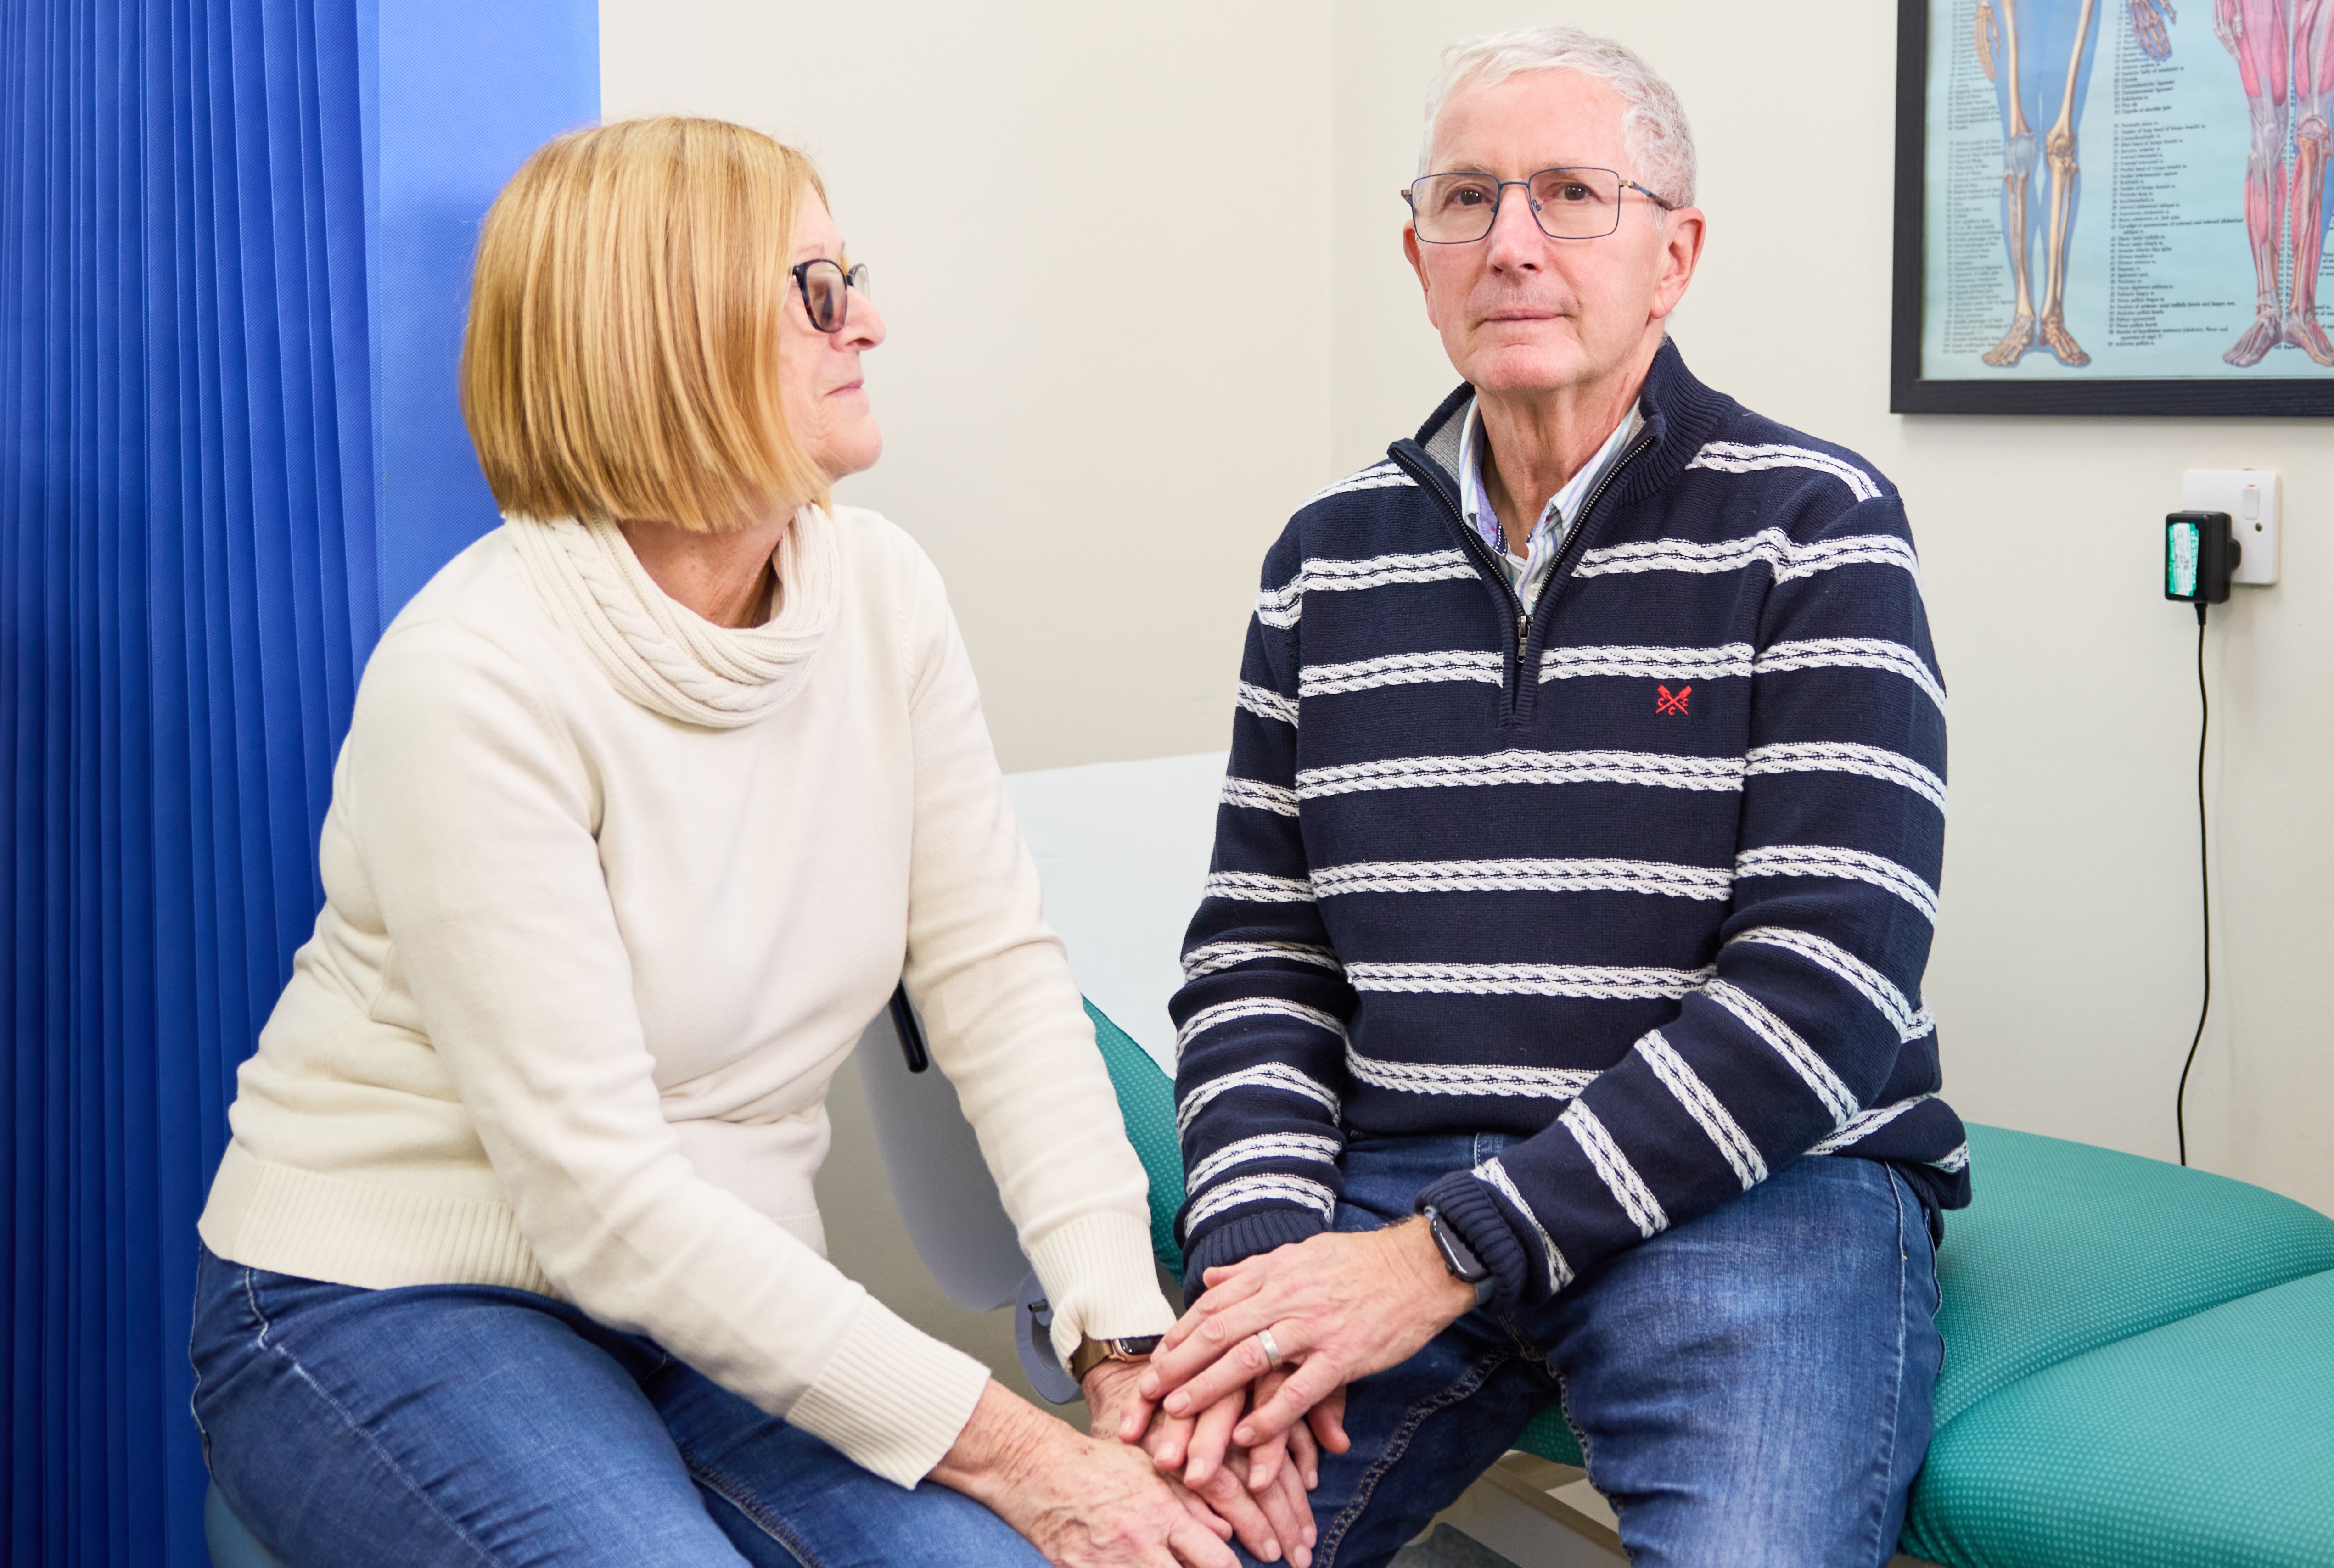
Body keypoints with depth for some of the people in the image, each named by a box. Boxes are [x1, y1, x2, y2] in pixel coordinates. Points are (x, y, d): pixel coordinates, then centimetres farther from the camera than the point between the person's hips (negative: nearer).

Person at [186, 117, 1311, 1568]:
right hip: (397, 1306, -5)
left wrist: (1129, 1337, -18)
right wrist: (1004, 1448, -25)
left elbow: (996, 968, -4)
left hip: (719, 1301, 6)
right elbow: (597, 1197, -23)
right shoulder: (476, 678, -21)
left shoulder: (880, 590, -1)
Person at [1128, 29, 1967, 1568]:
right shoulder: (1329, 557, 12)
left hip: (1756, 1191, -3)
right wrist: (1262, 1255, -8)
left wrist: (1452, 1255, -16)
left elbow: (1827, 980, -11)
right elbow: (1256, 951, 11)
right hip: (1386, 1186, 3)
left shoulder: (1814, 526, -2)